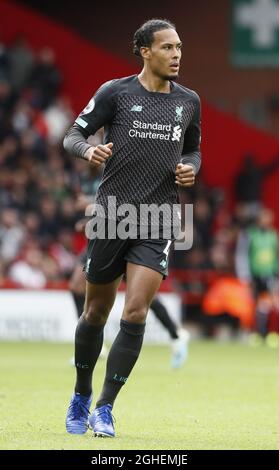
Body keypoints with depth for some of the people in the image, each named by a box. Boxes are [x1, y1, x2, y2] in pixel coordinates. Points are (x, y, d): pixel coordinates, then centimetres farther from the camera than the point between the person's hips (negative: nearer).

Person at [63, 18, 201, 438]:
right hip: (111, 214, -2)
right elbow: (73, 135, 1)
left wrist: (190, 168, 1)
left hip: (158, 223, 2)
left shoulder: (188, 101, 9)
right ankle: (81, 397, 31)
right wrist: (89, 151, -21)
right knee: (96, 314, 9)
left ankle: (104, 410, -3)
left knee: (135, 315, -12)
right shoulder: (115, 92, -2)